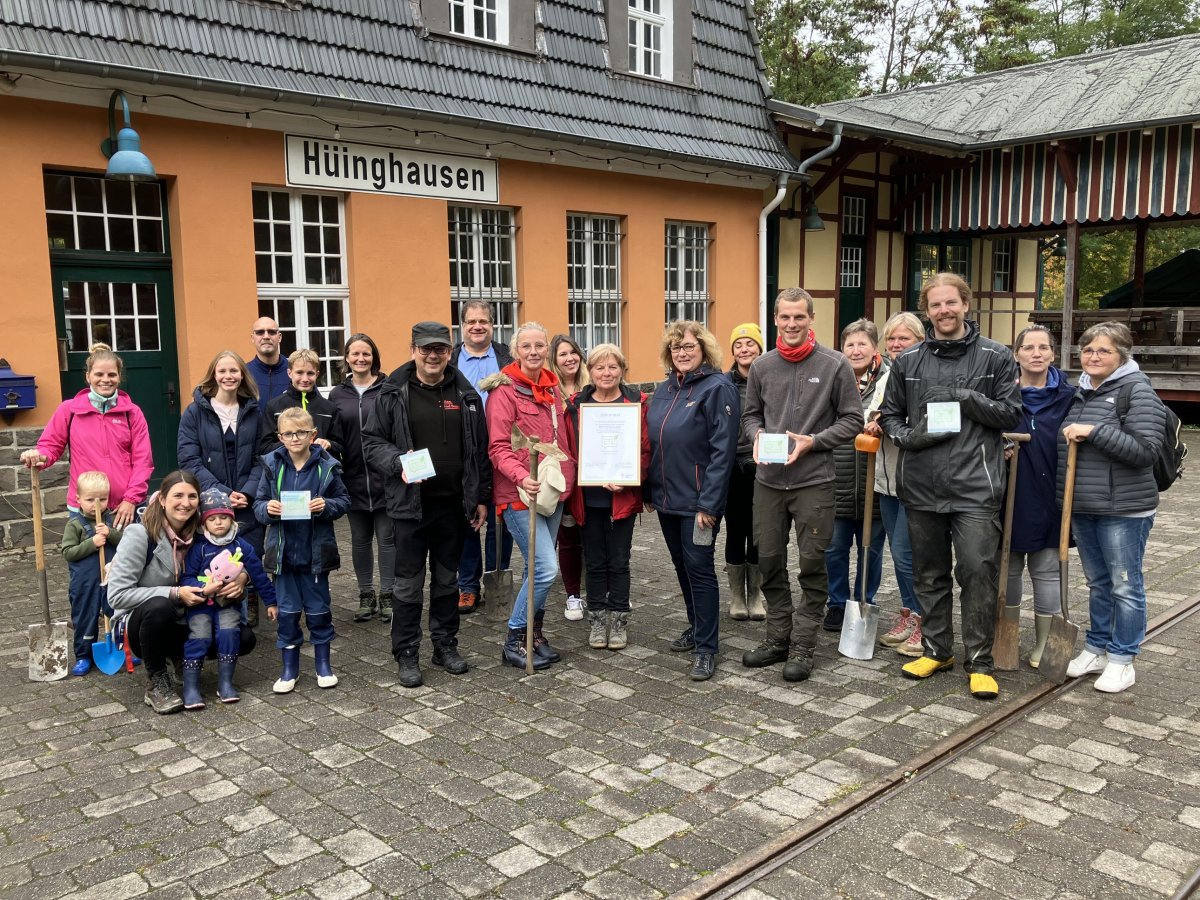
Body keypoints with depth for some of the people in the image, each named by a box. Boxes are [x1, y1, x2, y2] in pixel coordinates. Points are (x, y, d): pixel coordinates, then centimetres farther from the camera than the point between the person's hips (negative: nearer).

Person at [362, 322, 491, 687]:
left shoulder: (465, 395, 6)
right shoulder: (394, 394, -2)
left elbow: (480, 449, 9)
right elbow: (372, 441, -1)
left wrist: (481, 497, 7)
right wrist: (398, 463, -20)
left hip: (454, 504, 3)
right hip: (410, 504, -3)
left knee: (447, 579, 15)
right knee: (408, 583, 4)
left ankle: (446, 645, 28)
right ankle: (406, 654, 16)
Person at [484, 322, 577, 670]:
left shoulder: (551, 387, 13)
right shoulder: (505, 391, -9)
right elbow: (498, 447, -14)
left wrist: (568, 472, 13)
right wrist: (522, 476, -29)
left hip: (553, 491, 7)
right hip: (519, 494, -7)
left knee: (537, 569, 14)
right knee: (546, 568, -13)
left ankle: (534, 634, 27)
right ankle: (514, 641, 2)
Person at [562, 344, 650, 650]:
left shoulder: (637, 402, -2)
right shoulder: (576, 405, 3)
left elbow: (645, 449, -4)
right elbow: (568, 450, 2)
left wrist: (628, 478, -18)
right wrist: (571, 488, -8)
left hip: (623, 496, -1)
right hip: (588, 497, 2)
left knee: (619, 561, 7)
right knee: (596, 562, 11)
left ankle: (619, 622, 20)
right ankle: (597, 620, 23)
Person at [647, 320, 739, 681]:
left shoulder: (718, 388, -11)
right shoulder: (663, 390, 12)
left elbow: (722, 450, -17)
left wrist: (708, 503, -20)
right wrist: (650, 490, 12)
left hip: (698, 501, -7)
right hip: (666, 498, 7)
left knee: (699, 568, -3)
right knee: (682, 565, 17)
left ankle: (706, 647, 6)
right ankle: (697, 626, 33)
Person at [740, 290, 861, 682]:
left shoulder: (835, 365, -4)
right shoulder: (762, 366, 6)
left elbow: (852, 420, -2)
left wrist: (813, 441, -14)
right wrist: (757, 435, -6)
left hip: (814, 482, -3)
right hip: (768, 480, 4)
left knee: (812, 565, 3)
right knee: (770, 560, 11)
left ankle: (803, 646, 15)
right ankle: (778, 638, 26)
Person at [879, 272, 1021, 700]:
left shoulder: (996, 356, 3)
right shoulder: (908, 360, 9)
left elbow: (1011, 413, 1)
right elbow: (890, 415, 14)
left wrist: (967, 398, -12)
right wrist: (908, 436, -6)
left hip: (975, 486, -3)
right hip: (921, 485, 3)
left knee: (978, 571, -6)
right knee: (929, 572, 13)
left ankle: (979, 661, 7)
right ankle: (936, 649, 28)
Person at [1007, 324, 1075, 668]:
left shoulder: (1068, 396, 0)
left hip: (1049, 498, 0)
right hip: (1010, 497, 0)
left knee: (1047, 571, 8)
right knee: (1008, 567, 12)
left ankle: (1043, 644, 20)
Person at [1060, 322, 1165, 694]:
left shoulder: (1136, 389, -10)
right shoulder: (1080, 392, 11)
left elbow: (1146, 450, -19)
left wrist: (1094, 431, -23)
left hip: (1123, 509, -7)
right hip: (1082, 508, 7)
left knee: (1125, 585, 4)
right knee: (1097, 583, 17)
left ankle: (1122, 659, 15)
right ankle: (1096, 649, 28)